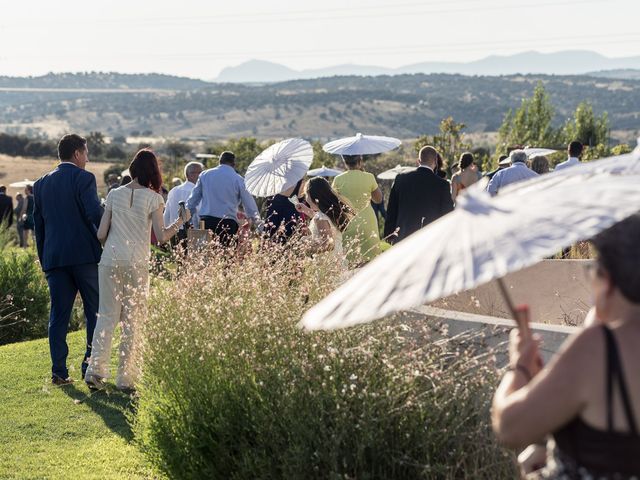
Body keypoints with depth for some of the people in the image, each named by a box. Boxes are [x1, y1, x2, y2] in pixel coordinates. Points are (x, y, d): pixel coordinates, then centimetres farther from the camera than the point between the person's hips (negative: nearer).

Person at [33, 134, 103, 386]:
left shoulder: (41, 183, 13)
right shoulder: (83, 178, -5)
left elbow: (38, 224, 16)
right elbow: (95, 215, -16)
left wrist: (44, 261, 20)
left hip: (54, 258, 5)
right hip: (85, 255, -5)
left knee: (58, 315, 7)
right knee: (95, 312, 5)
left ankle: (59, 372, 4)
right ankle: (91, 366, 2)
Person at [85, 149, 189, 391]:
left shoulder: (114, 195, 8)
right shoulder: (153, 198, -1)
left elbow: (101, 234, 6)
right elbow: (161, 236, -6)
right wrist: (181, 221, 10)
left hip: (110, 262, 3)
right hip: (136, 263, -2)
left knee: (107, 315, 8)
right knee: (132, 320, 5)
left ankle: (96, 368, -6)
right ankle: (125, 377, 6)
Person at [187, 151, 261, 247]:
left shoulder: (205, 175, 11)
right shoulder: (238, 179, 3)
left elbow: (193, 199, 16)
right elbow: (249, 204, 9)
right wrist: (257, 221, 24)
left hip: (206, 220, 3)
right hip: (228, 223, -2)